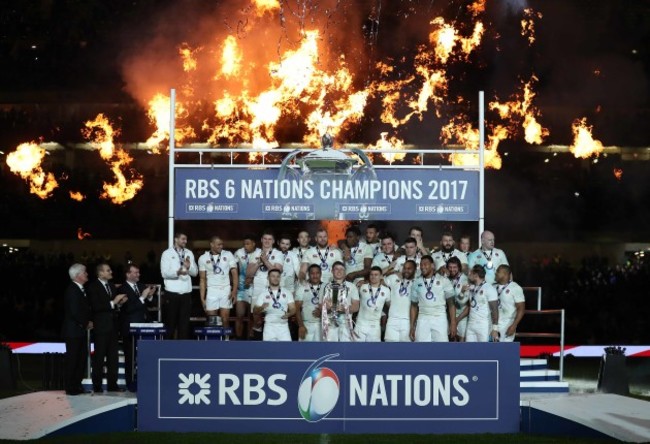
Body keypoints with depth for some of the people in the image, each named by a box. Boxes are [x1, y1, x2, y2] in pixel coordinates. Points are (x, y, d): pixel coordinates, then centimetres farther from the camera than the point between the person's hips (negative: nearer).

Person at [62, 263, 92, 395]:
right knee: (72, 359, -3)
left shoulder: (80, 290, 14)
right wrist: (86, 323, -11)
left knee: (82, 358, 12)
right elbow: (74, 312, -22)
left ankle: (76, 385, 20)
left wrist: (88, 322, 5)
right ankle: (71, 388, 3)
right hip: (73, 331, -9)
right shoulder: (72, 290, -17)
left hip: (80, 330, 9)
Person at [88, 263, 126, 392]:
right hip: (101, 326, -7)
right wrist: (113, 303, -21)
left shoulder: (111, 286, 15)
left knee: (113, 356, 8)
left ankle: (112, 384, 12)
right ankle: (97, 386, 2)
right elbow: (95, 306, -19)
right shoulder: (93, 287, -8)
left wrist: (119, 303, 0)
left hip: (112, 326, 7)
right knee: (99, 356, -2)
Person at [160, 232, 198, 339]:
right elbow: (164, 273, -11)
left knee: (184, 321, 5)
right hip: (172, 292, -4)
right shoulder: (167, 253, -2)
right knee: (170, 321, 2)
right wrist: (177, 272, -28)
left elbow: (195, 272, 8)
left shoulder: (189, 253, 11)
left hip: (186, 293, 4)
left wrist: (189, 267, -13)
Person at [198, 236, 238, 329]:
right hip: (211, 291, 0)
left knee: (225, 320, -3)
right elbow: (202, 279, 5)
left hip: (226, 290, 0)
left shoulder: (228, 255, 1)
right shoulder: (203, 258, 1)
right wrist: (202, 298, 1)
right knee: (211, 321, 0)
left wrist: (234, 291, -11)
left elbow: (235, 274, 1)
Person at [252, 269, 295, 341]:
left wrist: (288, 314, -16)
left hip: (283, 326, 1)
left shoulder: (287, 292, 11)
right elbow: (255, 311, 2)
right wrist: (262, 308, -21)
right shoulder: (263, 294, 5)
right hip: (270, 326, -1)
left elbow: (293, 309, 7)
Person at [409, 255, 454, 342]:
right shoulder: (417, 282, 10)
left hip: (440, 319, -3)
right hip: (423, 320, 3)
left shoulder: (443, 280, 1)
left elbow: (451, 303, 1)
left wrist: (453, 323, -7)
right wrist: (412, 326, 8)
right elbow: (414, 306, 14)